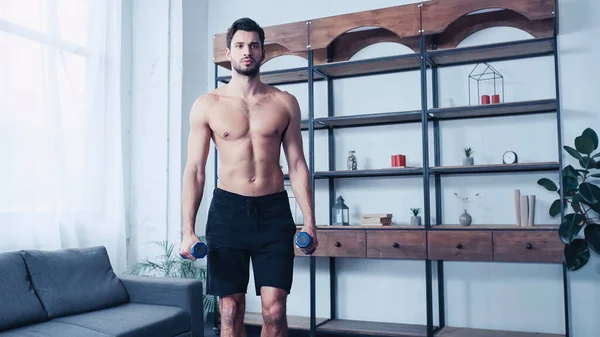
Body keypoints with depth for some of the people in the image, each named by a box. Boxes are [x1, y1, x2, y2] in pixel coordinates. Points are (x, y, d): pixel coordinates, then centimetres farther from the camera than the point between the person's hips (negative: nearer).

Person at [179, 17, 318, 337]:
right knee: (231, 310, 5)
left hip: (274, 210, 1)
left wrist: (309, 221, 0)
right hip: (228, 210, 0)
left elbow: (296, 165, 6)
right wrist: (188, 230, -6)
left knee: (274, 311, -2)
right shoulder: (207, 105, 2)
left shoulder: (284, 103, 5)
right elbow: (195, 169, 0)